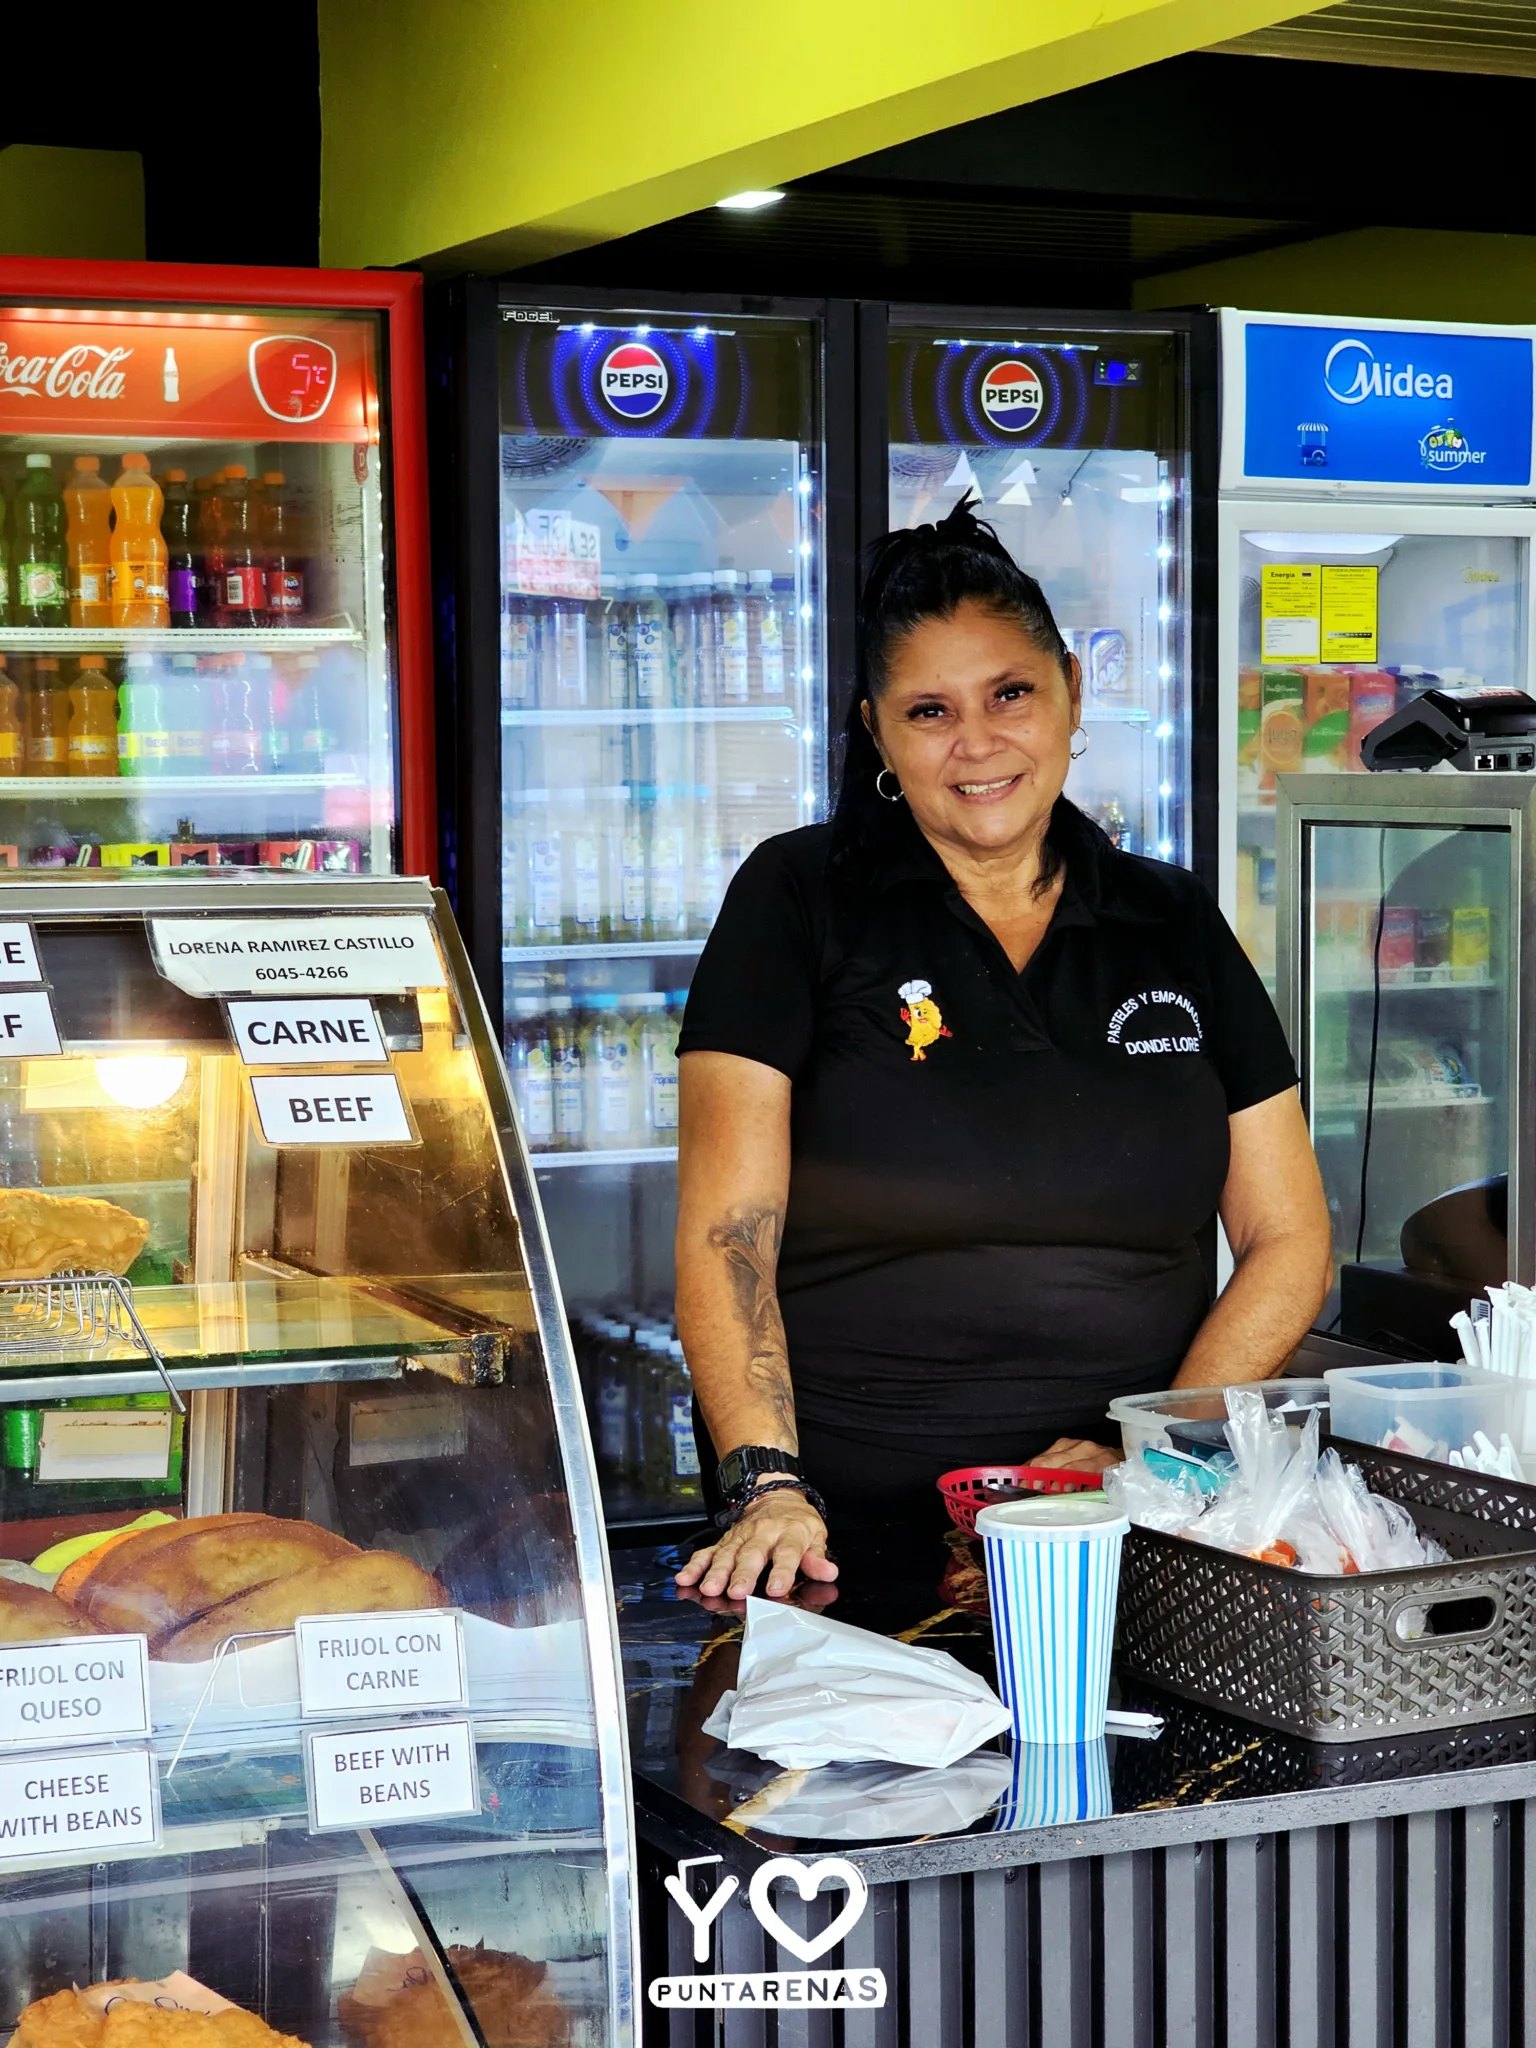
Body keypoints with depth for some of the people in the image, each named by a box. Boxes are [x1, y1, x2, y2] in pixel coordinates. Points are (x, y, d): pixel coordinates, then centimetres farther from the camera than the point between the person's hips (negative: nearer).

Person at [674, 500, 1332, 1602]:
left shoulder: (1176, 925, 12)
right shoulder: (798, 902, 2)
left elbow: (1289, 1241, 12)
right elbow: (726, 1234, -5)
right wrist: (768, 1485, -19)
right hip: (846, 1531, -2)